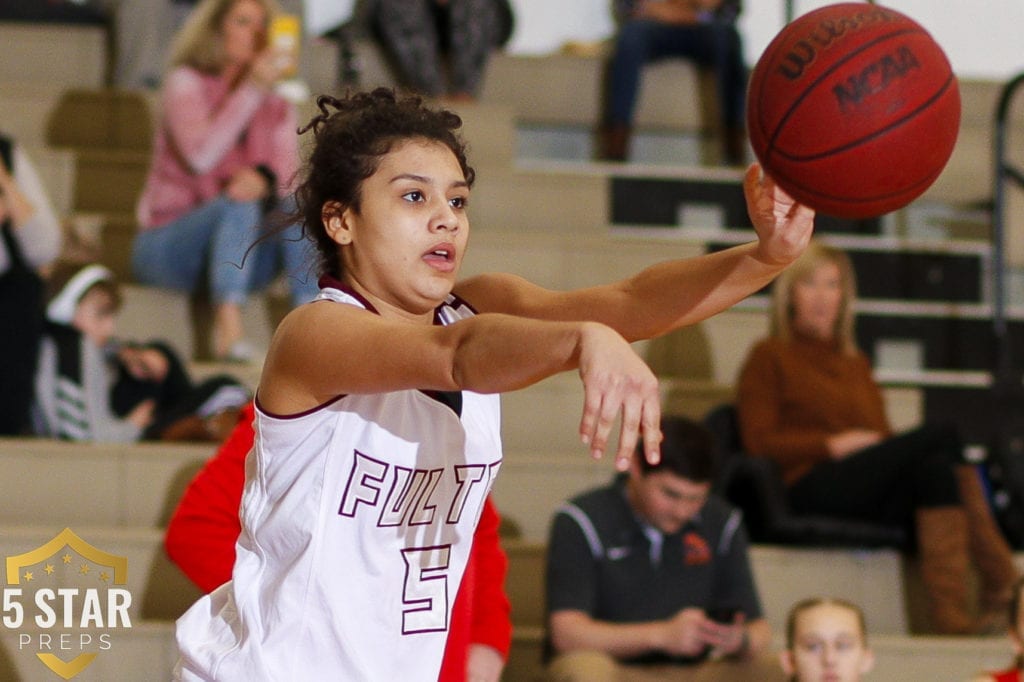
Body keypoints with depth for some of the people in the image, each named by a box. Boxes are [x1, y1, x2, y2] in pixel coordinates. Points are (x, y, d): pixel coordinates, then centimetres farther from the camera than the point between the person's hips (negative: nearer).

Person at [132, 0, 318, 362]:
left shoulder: (277, 107, 13)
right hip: (166, 244, -4)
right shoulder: (186, 82, -2)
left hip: (241, 251, 4)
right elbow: (200, 155, -20)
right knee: (240, 204, -33)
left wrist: (265, 179, -28)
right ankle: (228, 328, -48)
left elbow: (289, 177, -4)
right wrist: (252, 89, -22)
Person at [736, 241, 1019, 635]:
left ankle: (951, 615, -45)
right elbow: (760, 442, 2)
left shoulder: (856, 363, 31)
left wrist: (892, 447, 0)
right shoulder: (769, 358, 13)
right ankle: (999, 582, -32)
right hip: (812, 489, -5)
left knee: (936, 469, -31)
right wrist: (835, 444, -8)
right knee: (943, 436, -25)